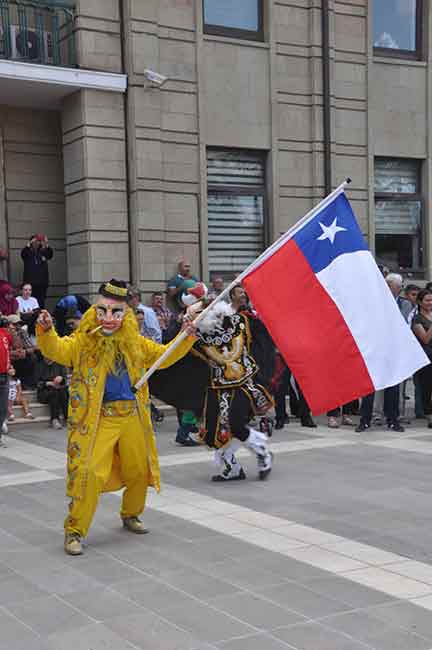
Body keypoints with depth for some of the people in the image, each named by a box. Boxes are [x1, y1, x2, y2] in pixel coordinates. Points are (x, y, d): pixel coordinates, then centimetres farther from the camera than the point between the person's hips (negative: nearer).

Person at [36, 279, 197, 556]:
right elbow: (57, 349, -24)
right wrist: (46, 331, -43)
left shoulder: (134, 342, 7)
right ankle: (75, 531, 0)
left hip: (132, 417, 5)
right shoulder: (83, 341, -6)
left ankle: (130, 515, 43)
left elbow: (164, 356, 17)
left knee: (139, 471, 17)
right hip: (97, 418, -5)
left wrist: (186, 339, 5)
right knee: (88, 473, -15)